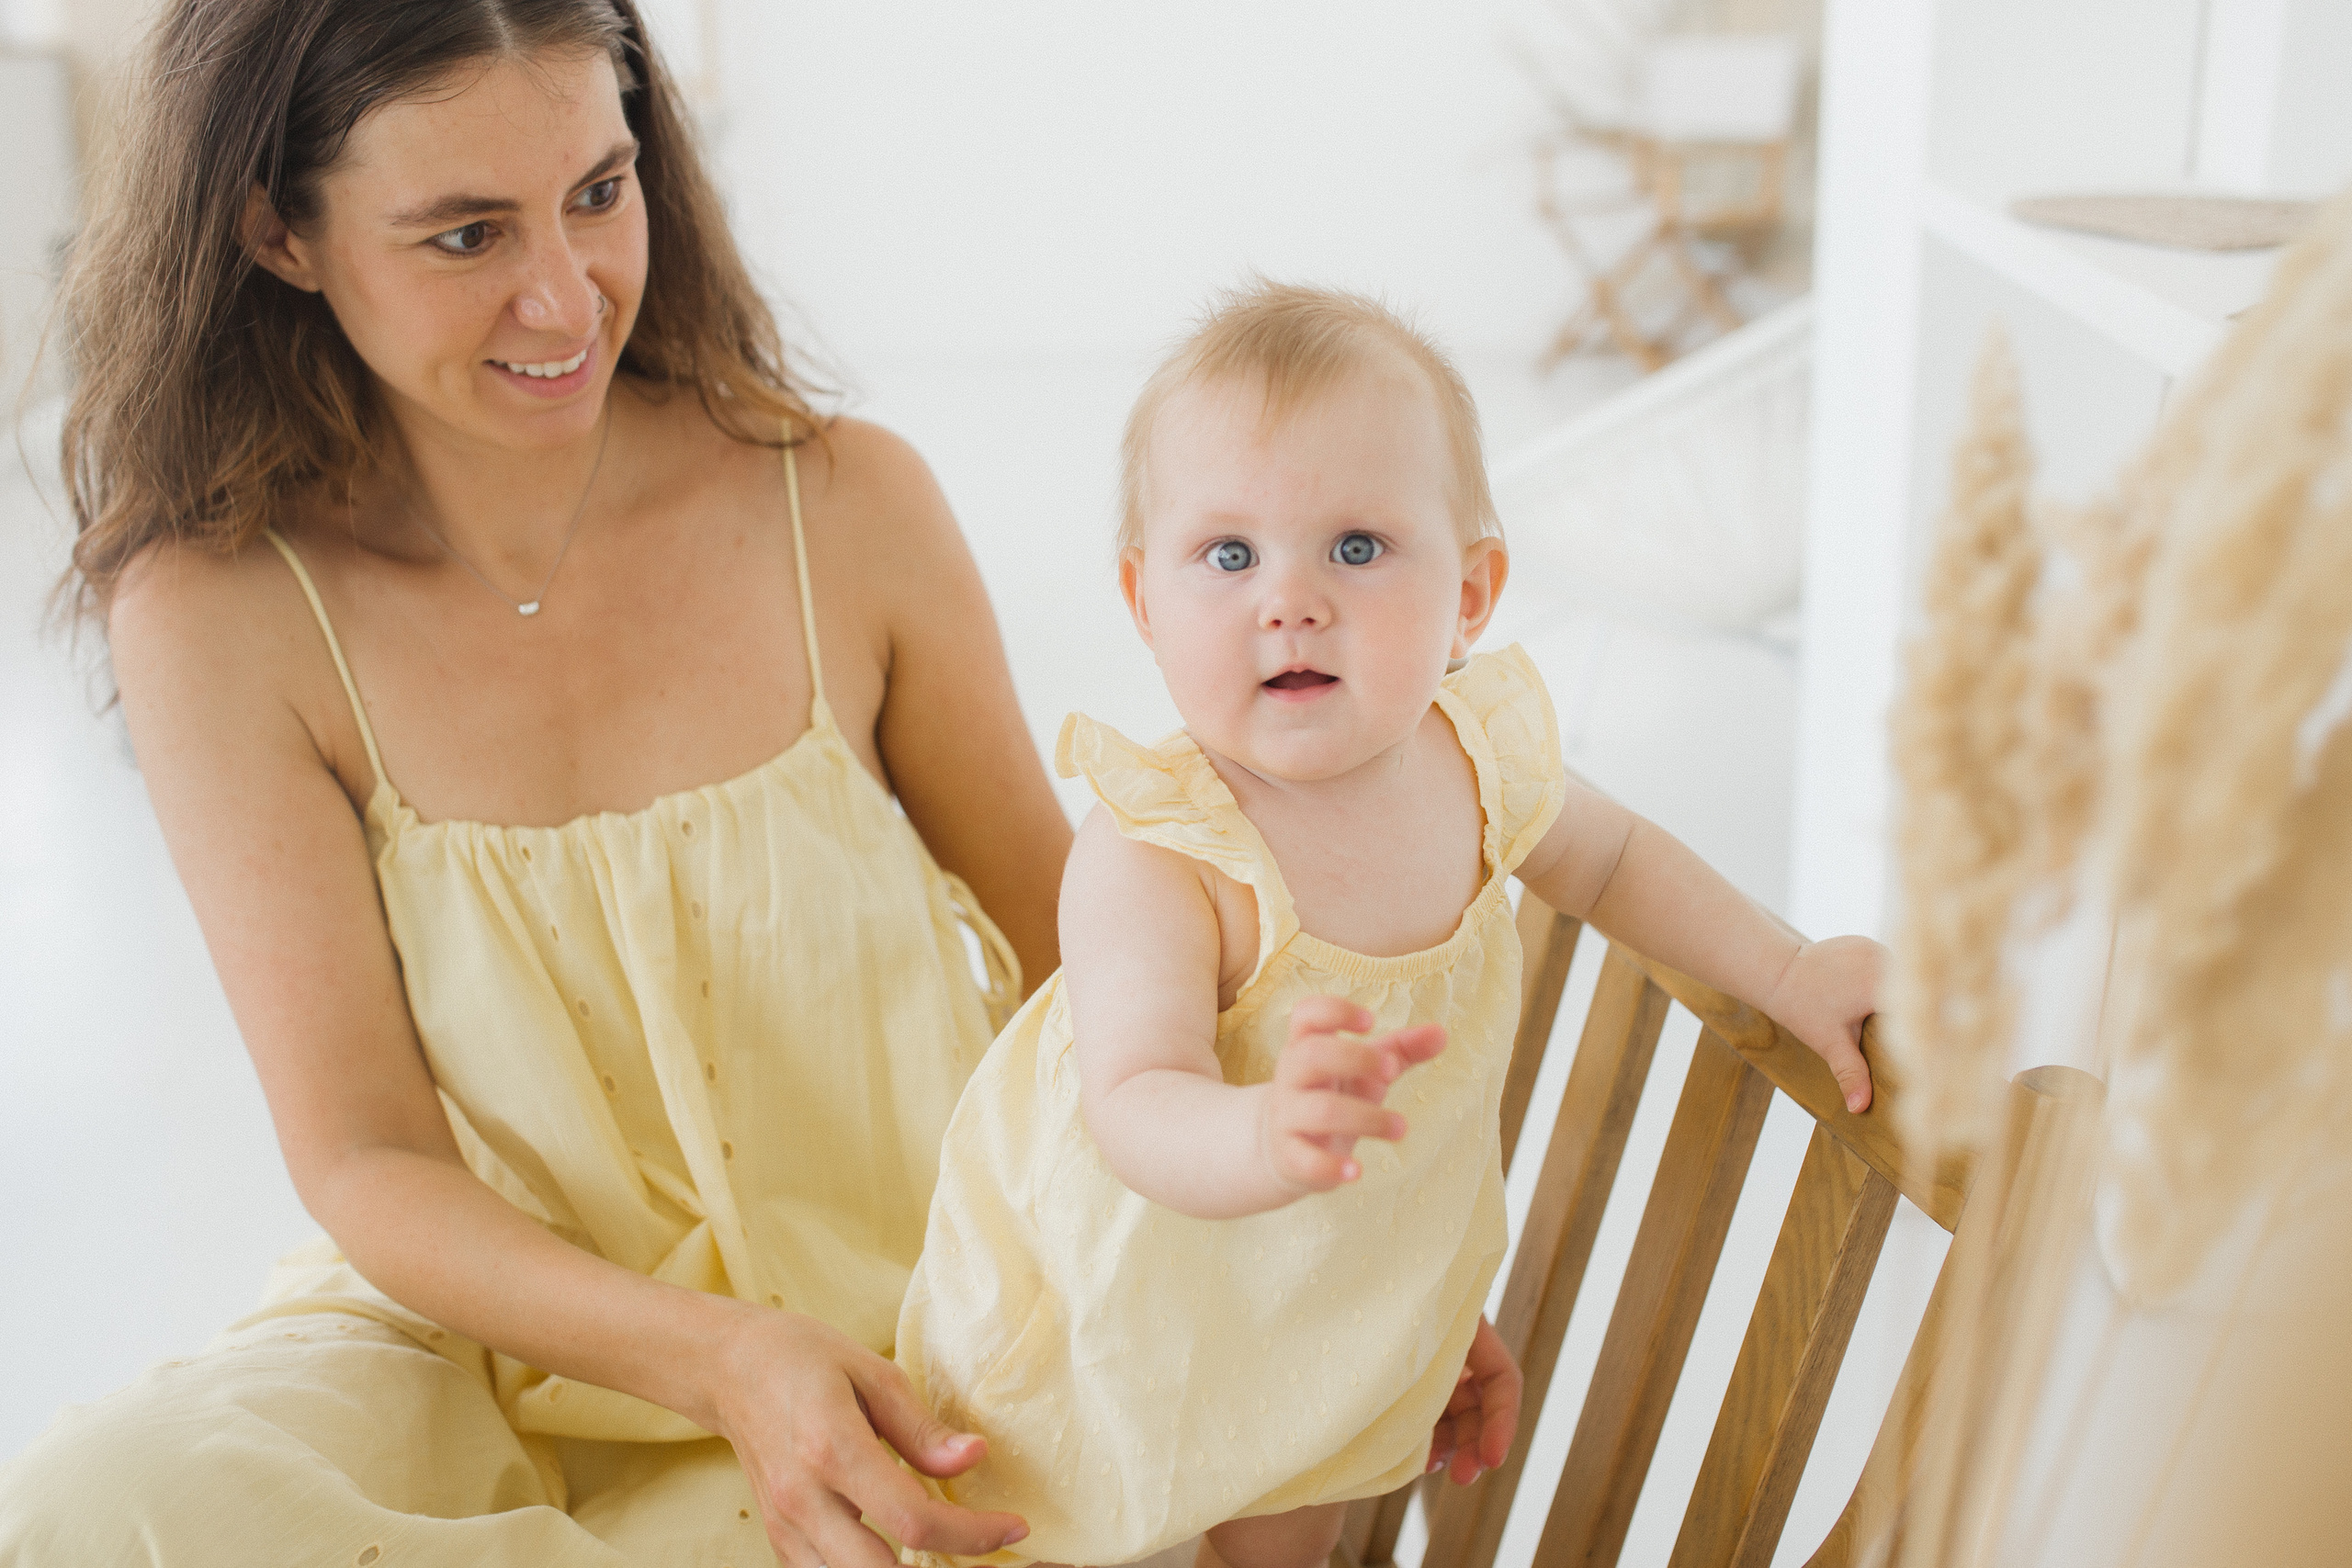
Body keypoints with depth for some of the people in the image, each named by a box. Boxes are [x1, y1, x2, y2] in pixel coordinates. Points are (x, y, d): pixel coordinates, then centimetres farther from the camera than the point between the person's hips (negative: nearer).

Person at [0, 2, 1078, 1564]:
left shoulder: (845, 506, -9)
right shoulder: (223, 615, -11)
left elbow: (1069, 947, 2)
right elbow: (366, 1158, -10)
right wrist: (719, 1359, -27)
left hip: (886, 1341, 0)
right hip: (488, 1316, 1)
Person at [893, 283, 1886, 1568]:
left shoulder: (1479, 754, -16)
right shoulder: (1151, 858, -36)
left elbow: (1604, 858, 7)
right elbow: (1136, 1110, -45)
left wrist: (1787, 975, 3)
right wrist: (1263, 1137, -66)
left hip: (1341, 1296, 5)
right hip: (1109, 1301, -5)